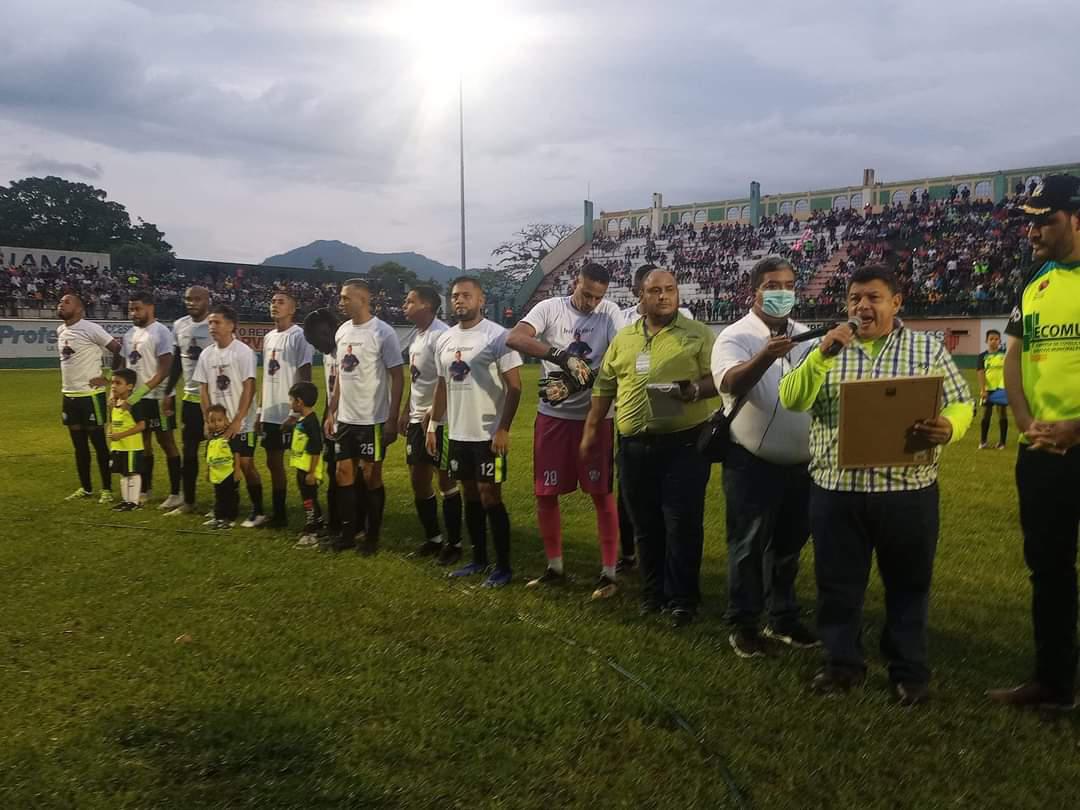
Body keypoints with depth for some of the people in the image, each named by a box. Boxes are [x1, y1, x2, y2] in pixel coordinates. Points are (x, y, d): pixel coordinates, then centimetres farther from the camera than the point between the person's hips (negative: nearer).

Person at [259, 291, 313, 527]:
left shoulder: (299, 336, -10)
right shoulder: (268, 337, 14)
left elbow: (305, 378, -14)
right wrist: (260, 412, 16)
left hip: (290, 414, -8)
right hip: (270, 413, 8)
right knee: (273, 463, 13)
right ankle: (278, 512, 23)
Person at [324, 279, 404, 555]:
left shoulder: (383, 333, -12)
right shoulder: (342, 331, 9)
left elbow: (397, 378, -12)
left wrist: (392, 420, -16)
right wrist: (332, 412, 14)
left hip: (372, 419, -7)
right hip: (345, 418, 7)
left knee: (371, 476, 3)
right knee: (343, 473, 10)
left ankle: (372, 537, 15)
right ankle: (347, 533, 22)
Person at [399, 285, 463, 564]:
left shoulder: (440, 334, -16)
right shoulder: (417, 336, 14)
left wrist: (432, 415, -21)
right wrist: (406, 411, 19)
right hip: (417, 418, 10)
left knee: (446, 480, -1)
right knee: (418, 480, 13)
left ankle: (454, 543, 10)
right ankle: (432, 538, 26)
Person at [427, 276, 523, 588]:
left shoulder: (497, 336, -11)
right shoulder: (444, 340, 9)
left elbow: (514, 386, -13)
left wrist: (503, 429, -18)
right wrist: (433, 425, 14)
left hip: (488, 434, -6)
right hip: (458, 433, 7)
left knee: (490, 496, -3)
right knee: (471, 496, 14)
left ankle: (503, 566, 8)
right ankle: (479, 559, 26)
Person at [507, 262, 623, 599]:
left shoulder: (610, 313, -2)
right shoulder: (550, 308, -4)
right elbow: (514, 338, -20)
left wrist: (576, 382, -23)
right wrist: (562, 356, -29)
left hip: (594, 415, -1)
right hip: (552, 415, 2)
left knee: (602, 494, 2)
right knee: (545, 494, 8)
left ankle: (609, 571, 12)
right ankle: (555, 567, 25)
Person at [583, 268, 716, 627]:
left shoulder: (697, 334, 1)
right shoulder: (623, 338, 13)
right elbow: (604, 386, 16)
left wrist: (695, 389, -23)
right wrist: (591, 428, 14)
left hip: (683, 443, -4)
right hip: (634, 446, 4)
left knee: (682, 523, -3)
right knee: (645, 524, 13)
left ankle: (683, 598, 9)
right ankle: (654, 592, 27)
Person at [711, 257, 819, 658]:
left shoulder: (807, 337, 8)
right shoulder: (735, 337, -10)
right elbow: (730, 384, -29)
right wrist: (765, 356, -46)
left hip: (800, 462, 6)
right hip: (752, 463, -5)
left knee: (789, 544, 16)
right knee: (748, 546, 4)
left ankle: (783, 618, 31)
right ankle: (743, 624, 18)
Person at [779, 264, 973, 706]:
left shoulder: (929, 348, 5)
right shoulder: (826, 351, 7)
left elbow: (961, 404, 4)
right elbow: (792, 400, -4)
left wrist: (948, 427, -19)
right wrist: (821, 356, -18)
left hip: (907, 491, -1)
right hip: (836, 491, 1)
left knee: (907, 585, 12)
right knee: (838, 585, 10)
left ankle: (910, 670, 28)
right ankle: (843, 663, 27)